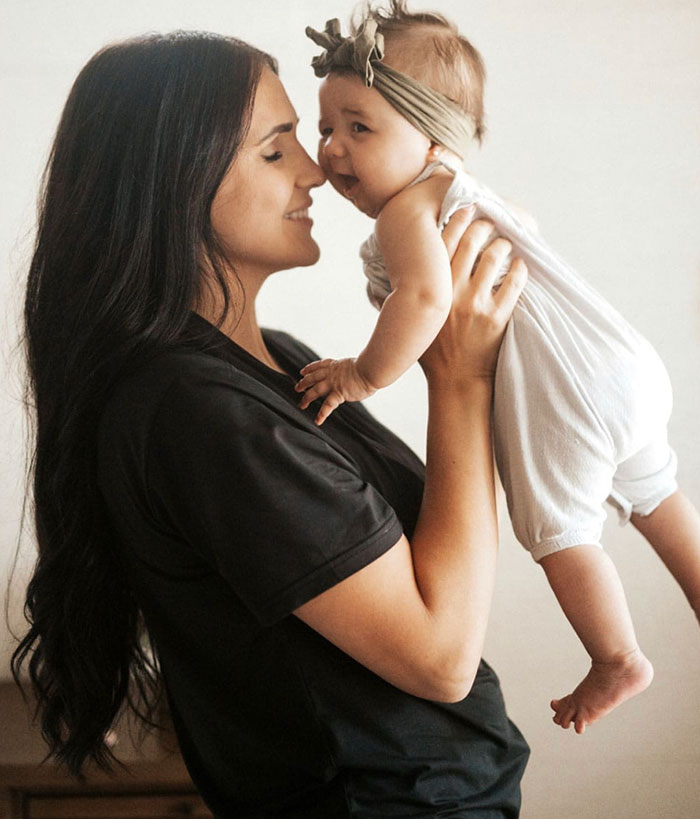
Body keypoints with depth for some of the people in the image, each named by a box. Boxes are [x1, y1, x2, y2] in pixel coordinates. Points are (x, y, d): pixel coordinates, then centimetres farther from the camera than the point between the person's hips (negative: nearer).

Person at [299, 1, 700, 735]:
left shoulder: (404, 211, -14)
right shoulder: (465, 194, 16)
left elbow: (426, 296, -33)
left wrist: (365, 374, -24)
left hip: (559, 394, -10)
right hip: (626, 365, 10)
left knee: (557, 531, 8)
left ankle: (617, 662, 22)